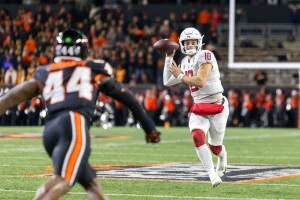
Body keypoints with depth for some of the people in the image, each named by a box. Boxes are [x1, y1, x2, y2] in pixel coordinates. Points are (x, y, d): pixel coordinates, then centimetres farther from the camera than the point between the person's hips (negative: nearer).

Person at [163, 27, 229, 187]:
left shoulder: (205, 56, -13)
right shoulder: (185, 62, 10)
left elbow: (200, 81, -23)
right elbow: (167, 82, 13)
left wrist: (180, 76, -14)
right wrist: (169, 58, 9)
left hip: (217, 107, -5)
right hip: (199, 109, 5)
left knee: (215, 146, 8)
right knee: (197, 137, -24)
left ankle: (222, 158, 46)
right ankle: (212, 174, -20)